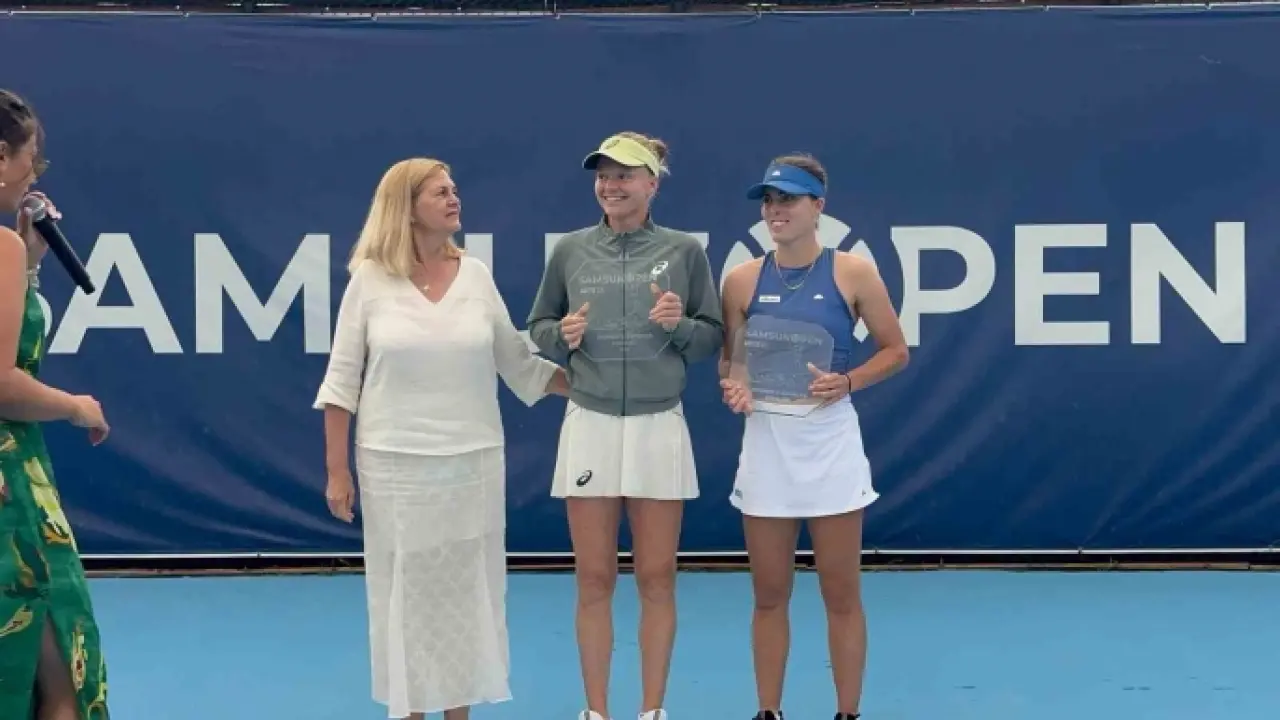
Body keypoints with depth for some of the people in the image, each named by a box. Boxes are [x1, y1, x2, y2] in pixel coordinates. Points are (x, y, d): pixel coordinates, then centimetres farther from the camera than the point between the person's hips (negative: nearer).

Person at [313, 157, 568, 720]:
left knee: (466, 590, 8)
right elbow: (342, 380, -1)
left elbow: (520, 365, 7)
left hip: (474, 461, 2)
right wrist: (337, 470, -3)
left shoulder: (476, 275, 3)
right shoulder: (370, 279, -4)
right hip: (394, 463, -2)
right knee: (404, 591, 6)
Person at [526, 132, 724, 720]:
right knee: (594, 580, 5)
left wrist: (681, 325, -14)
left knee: (656, 578, 6)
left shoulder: (685, 251, 1)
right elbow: (538, 327, 12)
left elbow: (713, 339, 6)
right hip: (589, 427, 1)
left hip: (659, 428, -1)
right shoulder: (570, 250, 4)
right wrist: (564, 336, -8)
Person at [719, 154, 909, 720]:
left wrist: (846, 382, -13)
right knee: (769, 594, 8)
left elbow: (895, 351, 2)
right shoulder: (742, 280, 2)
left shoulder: (852, 273, -4)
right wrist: (732, 386, -11)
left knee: (841, 594, 4)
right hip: (766, 445, 2)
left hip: (831, 444, -2)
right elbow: (729, 358, 11)